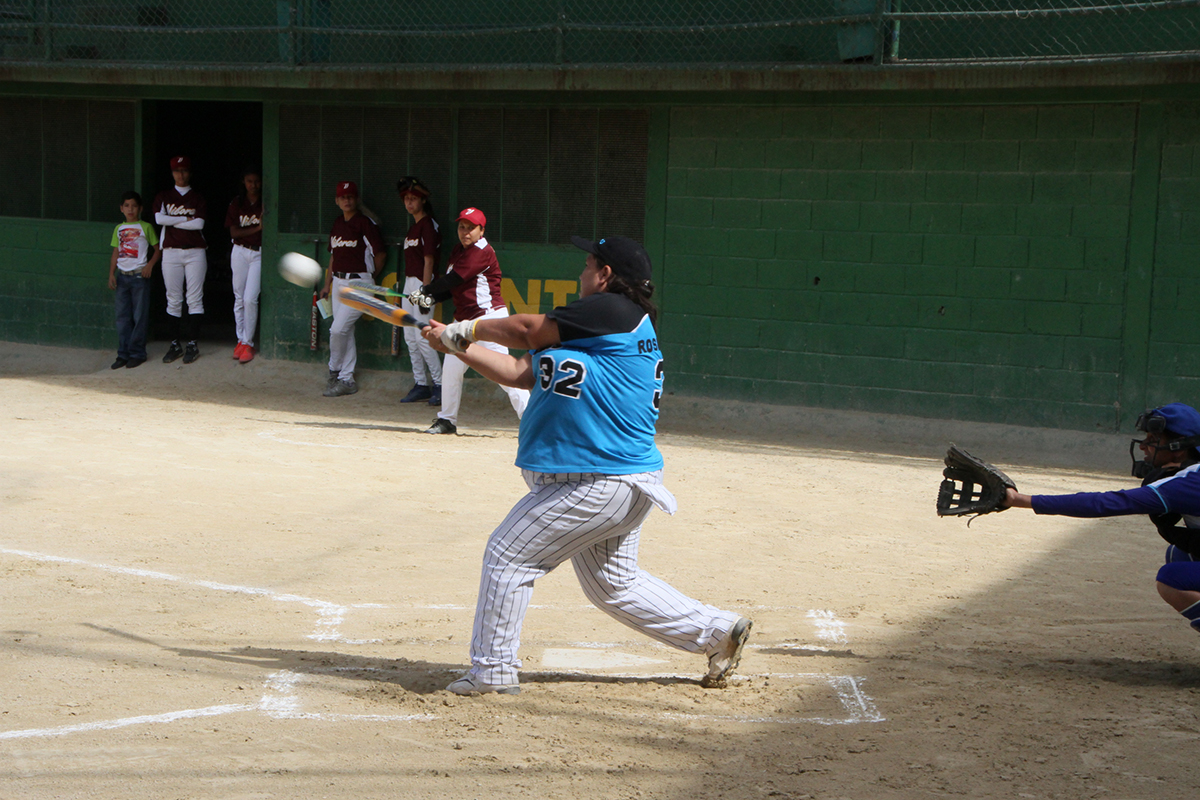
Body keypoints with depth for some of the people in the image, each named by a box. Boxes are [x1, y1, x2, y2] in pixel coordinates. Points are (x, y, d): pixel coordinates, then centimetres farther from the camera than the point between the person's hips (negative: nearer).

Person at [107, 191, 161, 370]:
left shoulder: (146, 227, 2)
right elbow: (115, 253, 16)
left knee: (139, 316, -3)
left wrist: (150, 265, -12)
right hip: (122, 276, 4)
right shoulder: (118, 229, 13)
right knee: (122, 316, 4)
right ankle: (123, 354, 8)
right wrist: (111, 274, 7)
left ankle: (137, 353, 4)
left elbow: (157, 249, 3)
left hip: (139, 275, -4)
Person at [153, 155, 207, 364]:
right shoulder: (164, 196, 11)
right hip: (171, 251, 1)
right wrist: (186, 219, -6)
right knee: (173, 299, 2)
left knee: (194, 298, -5)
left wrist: (173, 221, -5)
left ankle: (192, 344, -3)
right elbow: (159, 218, -7)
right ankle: (175, 344, 6)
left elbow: (199, 224, -7)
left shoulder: (198, 198, 8)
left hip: (195, 251, -1)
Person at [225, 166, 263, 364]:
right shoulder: (236, 203, 4)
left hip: (259, 253, -2)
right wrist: (256, 228, -16)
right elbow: (234, 232, -4)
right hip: (240, 252, 2)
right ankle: (241, 339, 17)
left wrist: (265, 220, -23)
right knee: (239, 298, 6)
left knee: (250, 299, -11)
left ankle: (248, 343, -2)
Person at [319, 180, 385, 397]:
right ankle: (347, 380, 13)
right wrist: (327, 284, 20)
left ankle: (334, 371, 7)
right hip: (338, 282, 7)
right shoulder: (337, 224, 14)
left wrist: (369, 277, 6)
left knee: (338, 329, -12)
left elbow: (381, 253, -4)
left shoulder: (365, 223, -8)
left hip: (358, 283, -7)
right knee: (345, 331, 8)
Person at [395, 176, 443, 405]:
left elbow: (429, 260, -16)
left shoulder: (428, 225, -10)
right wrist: (404, 293, 18)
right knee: (410, 338, 9)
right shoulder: (413, 227, 17)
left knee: (422, 337, -12)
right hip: (409, 283, 9)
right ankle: (420, 385, 14)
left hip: (422, 282, -9)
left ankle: (438, 384, -6)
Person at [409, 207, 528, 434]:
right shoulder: (458, 251, 15)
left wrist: (424, 291, -9)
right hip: (464, 320, 9)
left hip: (489, 315, -9)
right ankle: (447, 420, 24)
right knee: (450, 368, 11)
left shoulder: (482, 252, -14)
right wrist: (431, 299, -2)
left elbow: (453, 280, -18)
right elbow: (451, 287, 16)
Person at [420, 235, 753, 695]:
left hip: (598, 483, -10)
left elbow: (529, 331, -10)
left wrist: (468, 328, 6)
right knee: (614, 585, 19)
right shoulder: (595, 335, 17)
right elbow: (524, 373, 17)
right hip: (620, 478, 10)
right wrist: (458, 346, 17)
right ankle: (718, 630, 23)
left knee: (507, 556, -2)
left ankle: (492, 671, 8)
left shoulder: (614, 311, -12)